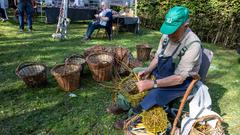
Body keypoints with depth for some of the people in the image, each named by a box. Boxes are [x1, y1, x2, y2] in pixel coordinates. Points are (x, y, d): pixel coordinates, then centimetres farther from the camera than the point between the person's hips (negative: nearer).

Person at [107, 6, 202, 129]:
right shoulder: (167, 36, -7)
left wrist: (152, 84, -34)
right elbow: (157, 58, 5)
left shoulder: (193, 44, -28)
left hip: (181, 82, -7)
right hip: (161, 73, 7)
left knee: (154, 95, -29)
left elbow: (179, 78, -29)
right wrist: (146, 71, -13)